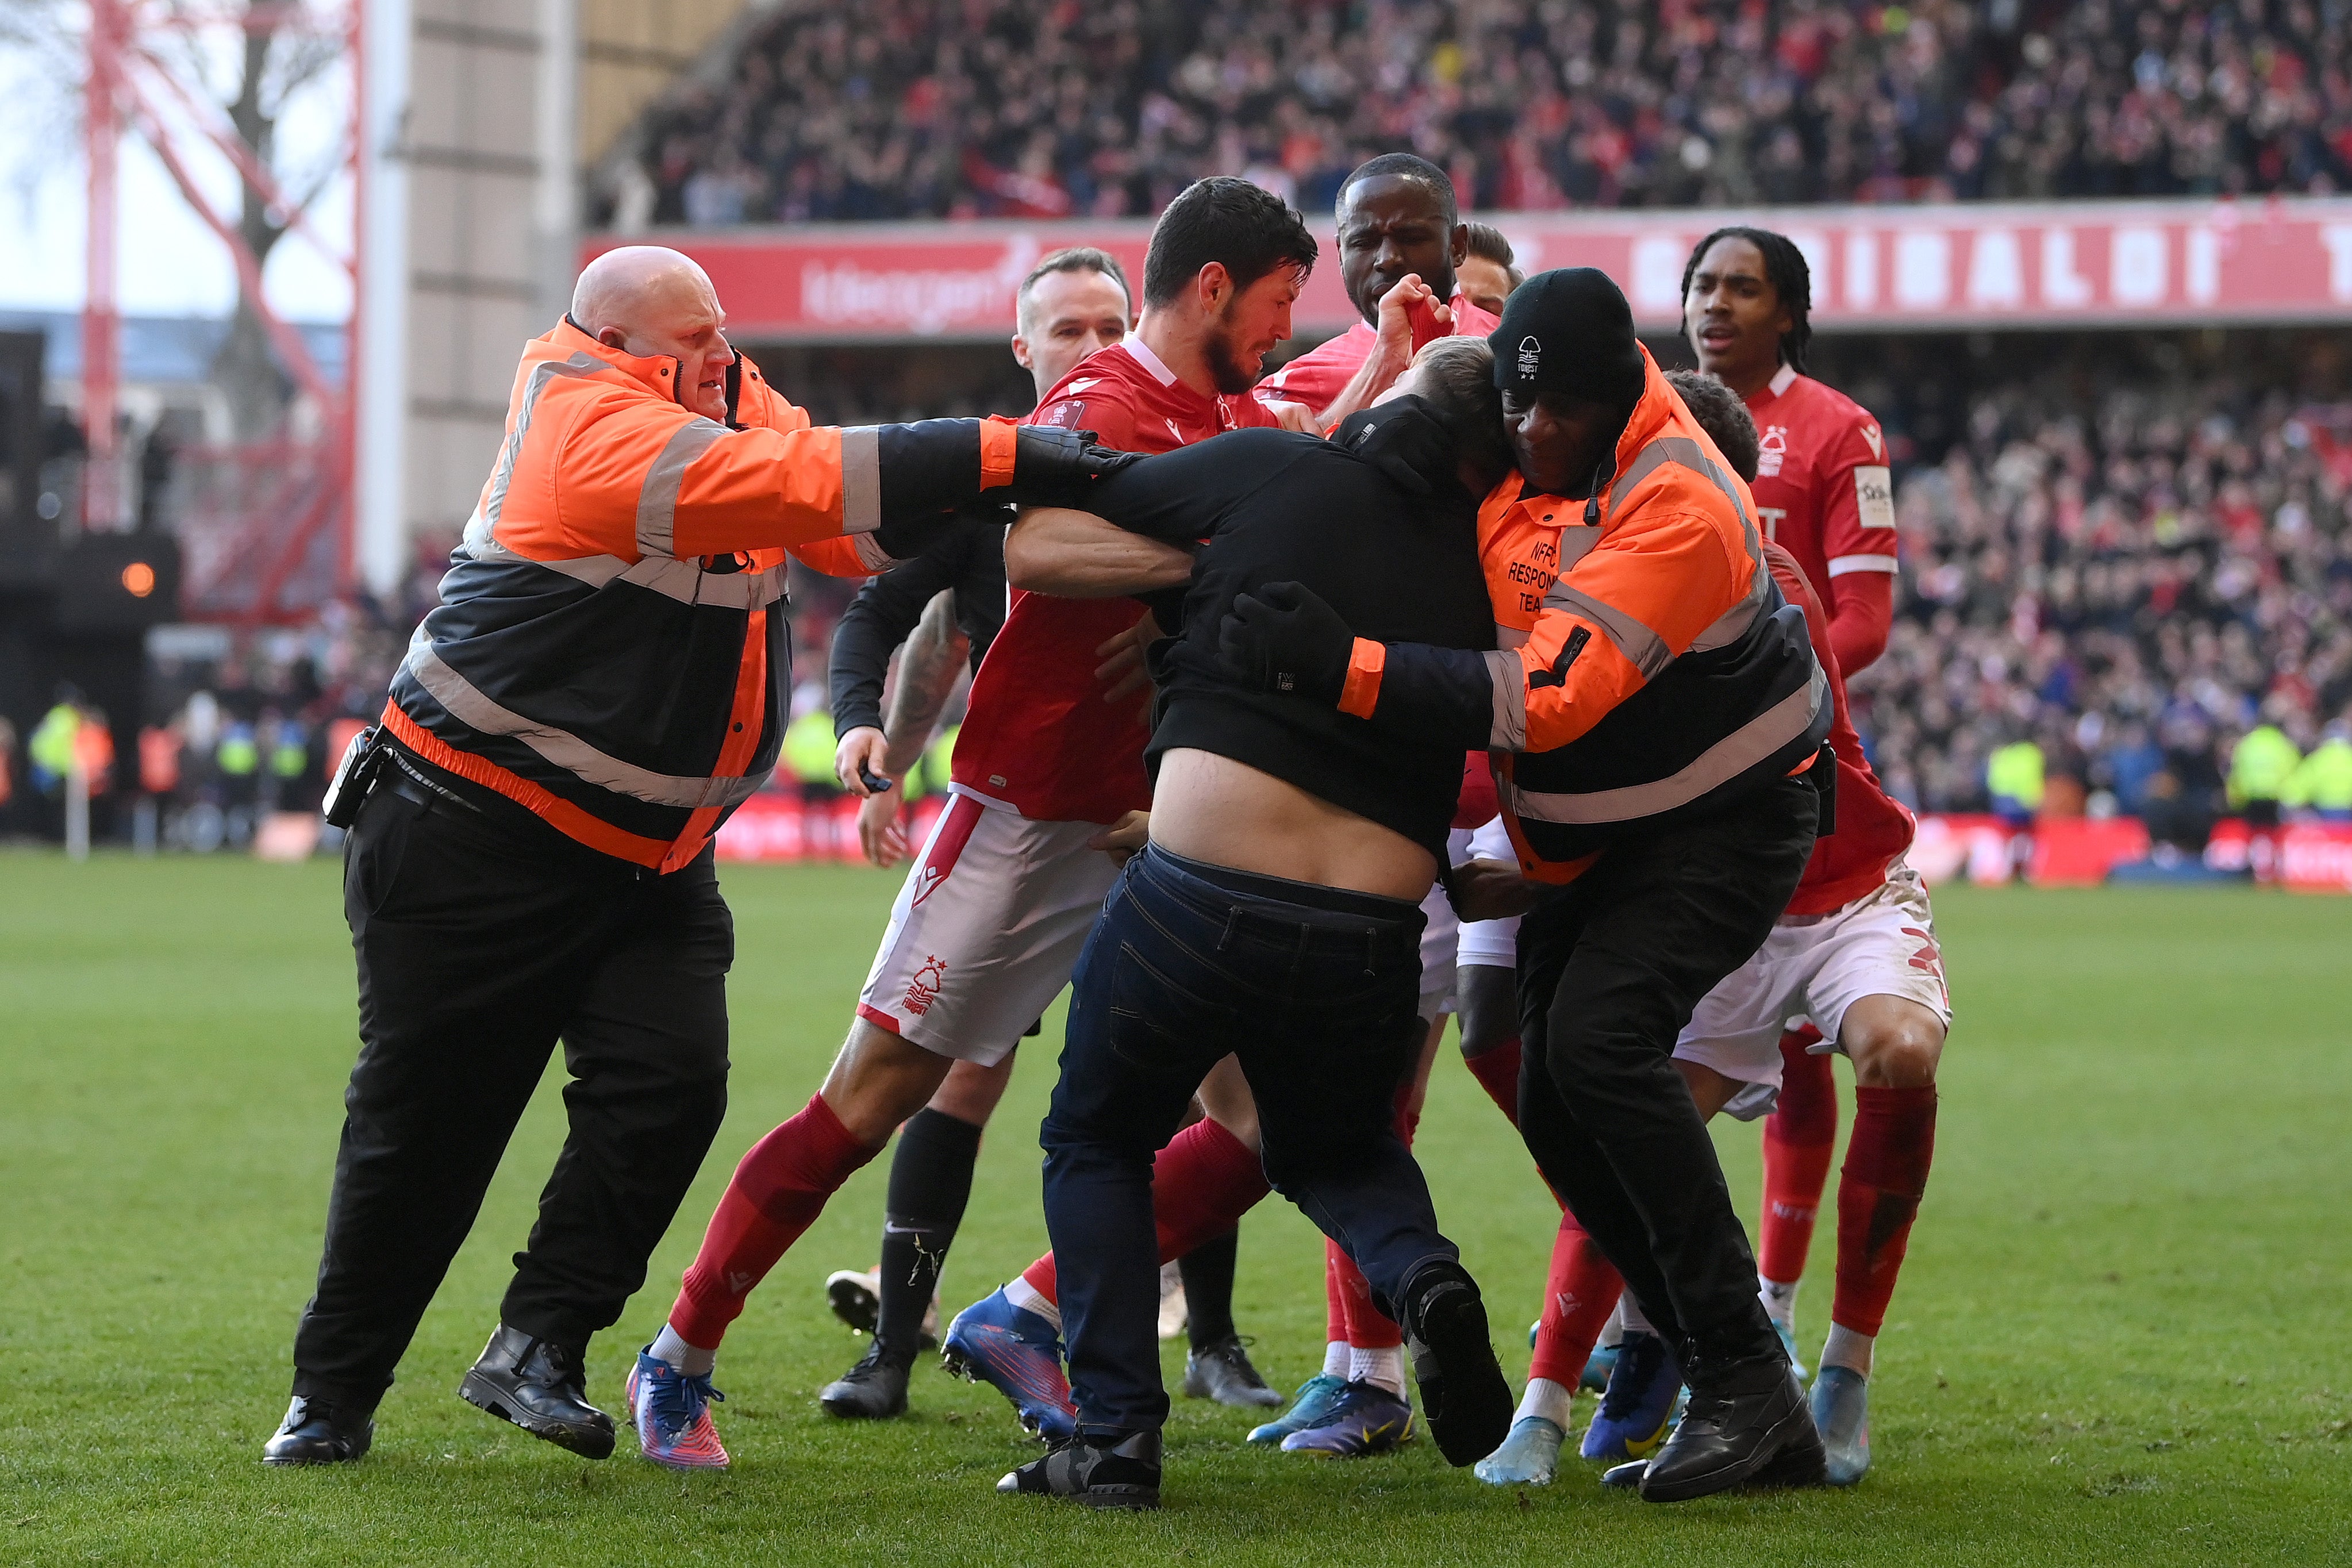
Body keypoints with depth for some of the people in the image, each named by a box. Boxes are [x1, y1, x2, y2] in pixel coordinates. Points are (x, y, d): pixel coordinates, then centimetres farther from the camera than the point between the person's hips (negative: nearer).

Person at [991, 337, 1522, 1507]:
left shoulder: (1269, 469, 1)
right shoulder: (1477, 581, 10)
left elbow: (1033, 546, 6)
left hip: (1194, 900, -3)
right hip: (1368, 938, 3)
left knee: (1097, 1144, 23)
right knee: (1338, 1149, 32)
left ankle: (1114, 1438, 8)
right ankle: (1421, 1274, -1)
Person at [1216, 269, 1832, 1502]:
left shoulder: (1677, 510, -30)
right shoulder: (1505, 447, -7)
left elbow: (1545, 699, -36)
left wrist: (1340, 661, -40)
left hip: (1724, 821, -9)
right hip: (1590, 836, 9)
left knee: (1601, 1038, -28)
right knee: (1556, 1111, 1)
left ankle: (1744, 1383, -21)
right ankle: (1750, 1410, 8)